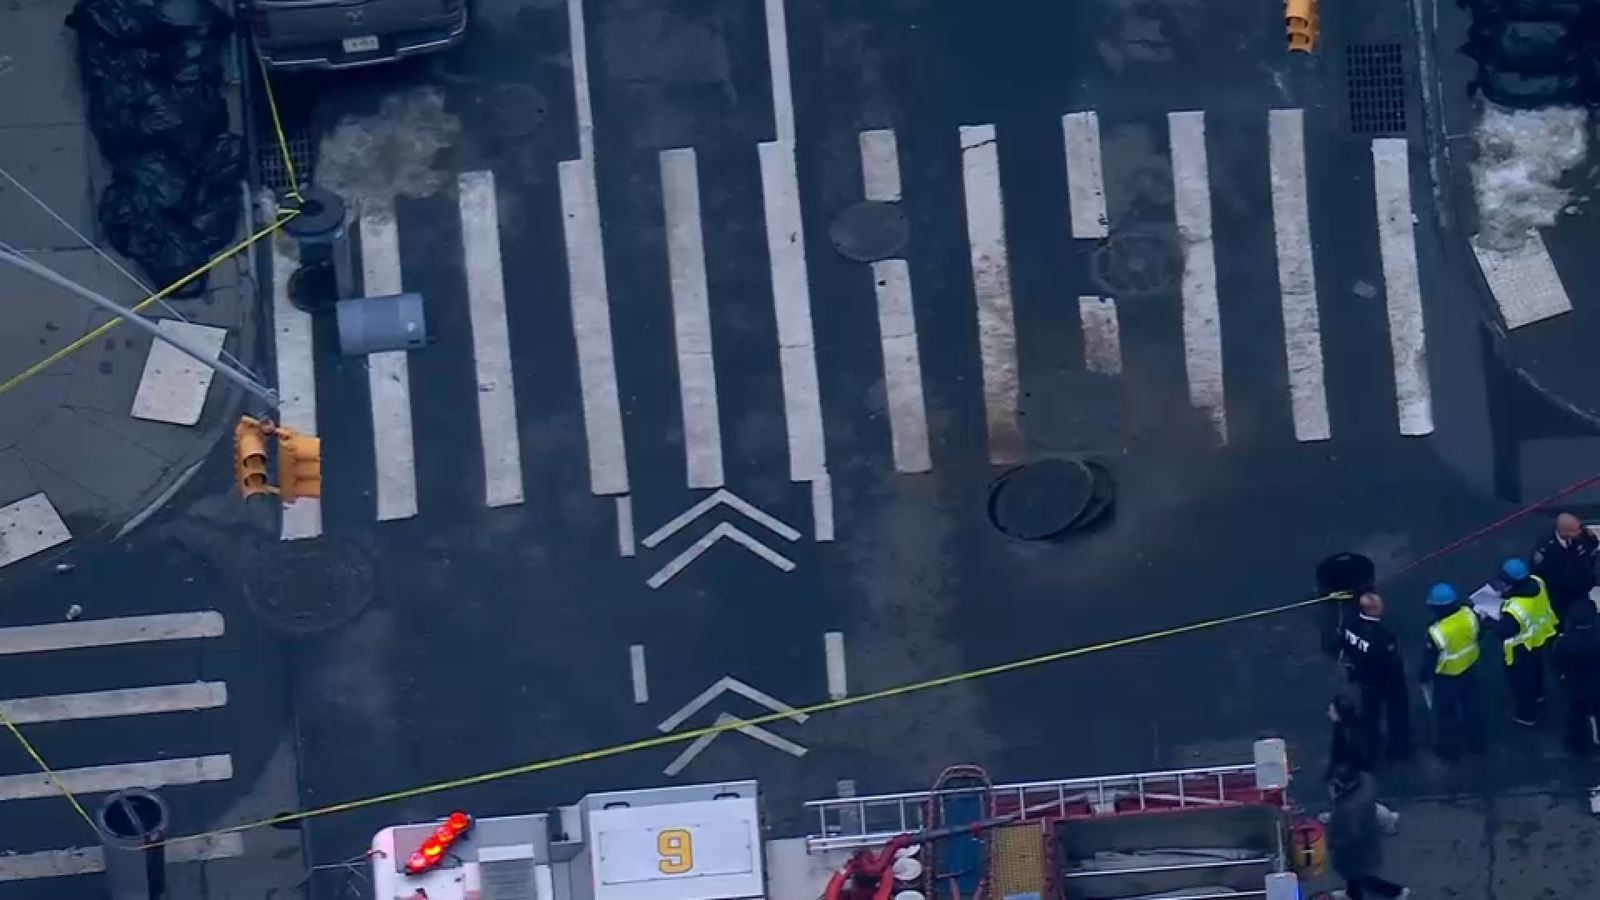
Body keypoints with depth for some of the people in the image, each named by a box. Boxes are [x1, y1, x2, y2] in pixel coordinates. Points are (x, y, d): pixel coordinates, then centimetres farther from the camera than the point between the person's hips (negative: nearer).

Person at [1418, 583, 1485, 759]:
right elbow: (1476, 636, 1)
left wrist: (1423, 676, -2)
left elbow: (1430, 660, -21)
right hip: (1469, 670, 6)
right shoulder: (1468, 615, -20)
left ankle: (1449, 749, 36)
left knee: (1446, 713, 18)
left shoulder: (1437, 632, -36)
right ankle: (1475, 743, 45)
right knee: (1472, 706, 26)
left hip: (1446, 678, -6)